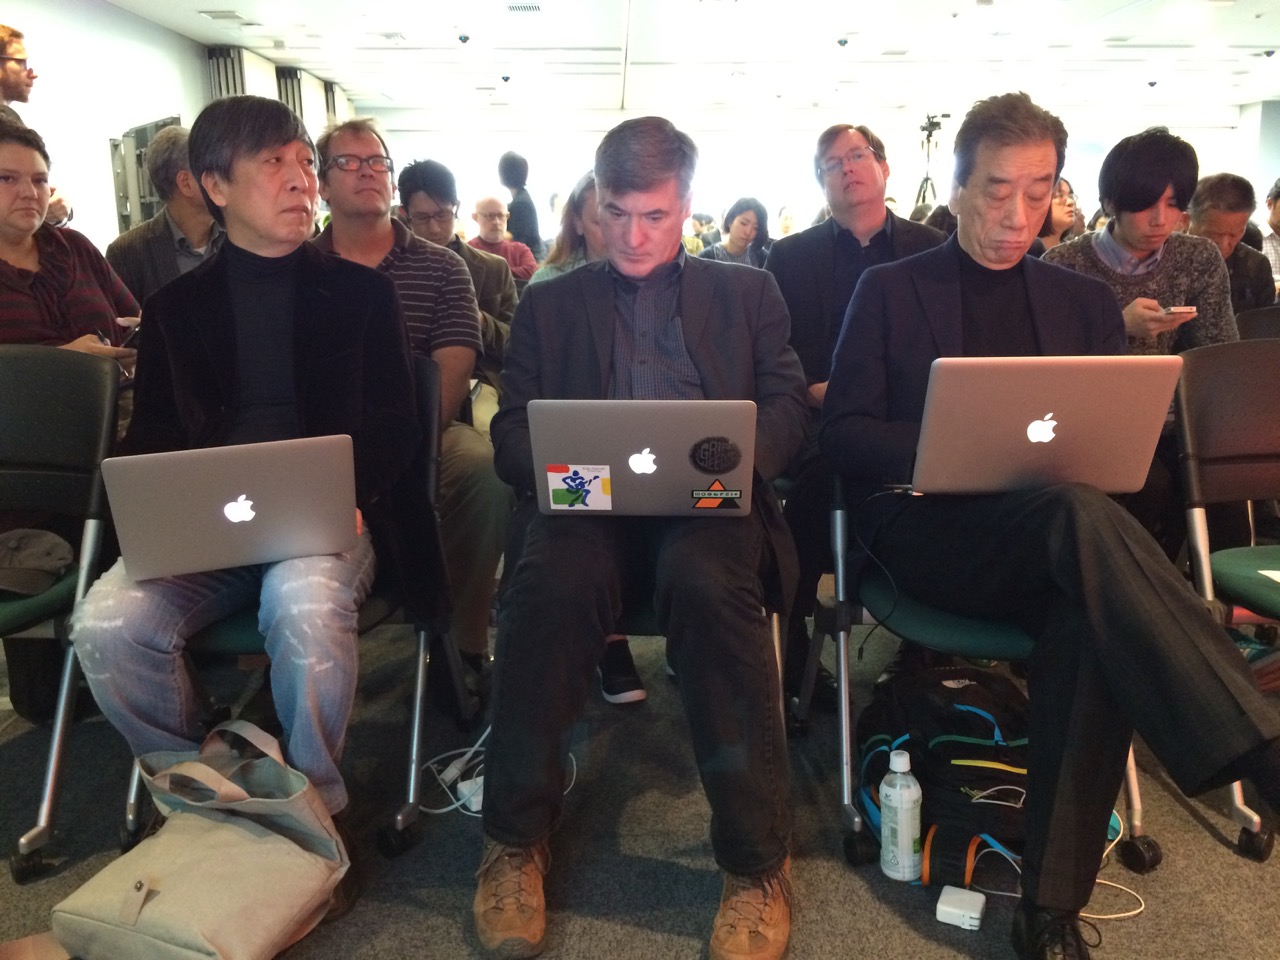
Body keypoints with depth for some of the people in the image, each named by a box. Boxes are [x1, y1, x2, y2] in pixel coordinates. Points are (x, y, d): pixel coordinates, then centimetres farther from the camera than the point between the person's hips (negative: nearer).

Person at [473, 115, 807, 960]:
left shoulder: (747, 292, 22)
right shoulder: (550, 304, 23)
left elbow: (787, 407, 10)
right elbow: (512, 431, 14)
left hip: (709, 503, 0)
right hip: (590, 503, 1)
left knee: (702, 577, -37)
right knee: (550, 583, -34)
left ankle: (758, 859, -24)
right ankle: (516, 842, -16)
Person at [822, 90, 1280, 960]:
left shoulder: (1086, 303, 18)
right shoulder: (891, 290, 9)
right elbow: (844, 434, 1)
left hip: (1046, 544, 3)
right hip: (928, 533, -3)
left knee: (1091, 619, -33)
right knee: (1080, 515, -35)